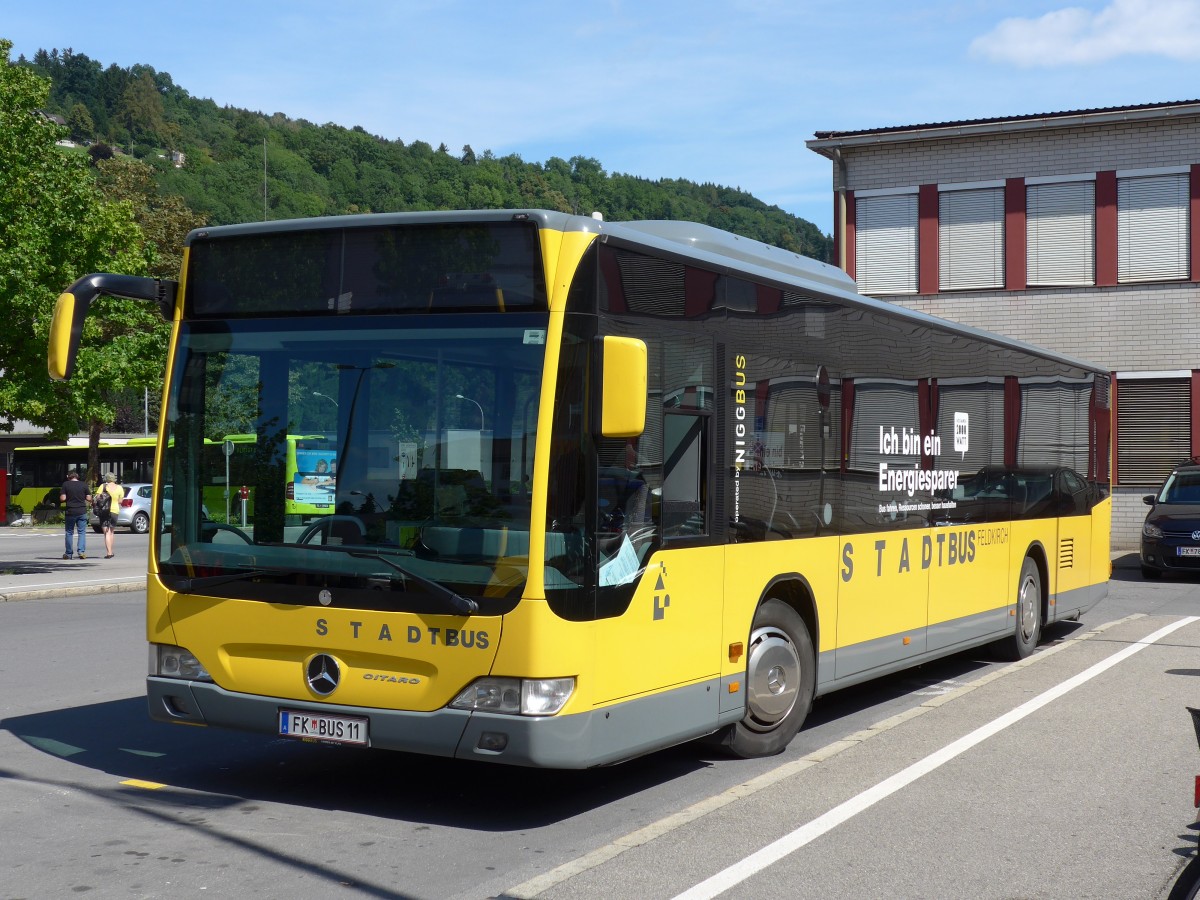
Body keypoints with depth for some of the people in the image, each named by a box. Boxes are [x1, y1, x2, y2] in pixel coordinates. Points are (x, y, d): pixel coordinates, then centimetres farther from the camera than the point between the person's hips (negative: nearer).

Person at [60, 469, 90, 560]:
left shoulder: (65, 484, -4)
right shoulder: (83, 485, 0)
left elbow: (62, 498, -8)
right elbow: (89, 498, 0)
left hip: (70, 512, 0)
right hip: (82, 511, 0)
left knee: (69, 532, 10)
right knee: (82, 532, 4)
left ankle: (68, 553, 13)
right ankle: (82, 551, -8)